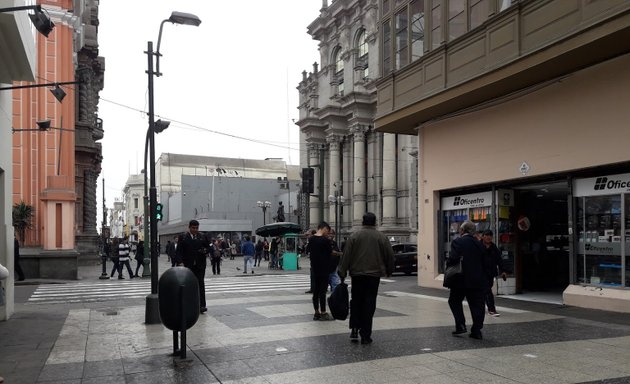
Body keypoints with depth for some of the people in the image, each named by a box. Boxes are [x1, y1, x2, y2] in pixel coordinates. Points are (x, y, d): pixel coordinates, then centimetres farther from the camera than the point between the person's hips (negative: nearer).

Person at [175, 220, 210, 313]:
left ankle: (202, 305, -8)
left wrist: (205, 250, -6)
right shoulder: (182, 237, 6)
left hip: (200, 266, 1)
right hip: (187, 266, -1)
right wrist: (180, 262, -14)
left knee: (200, 284, -6)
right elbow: (179, 251, 0)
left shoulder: (203, 237, 12)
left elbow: (208, 248, 18)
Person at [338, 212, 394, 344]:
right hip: (374, 274, 0)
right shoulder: (382, 237, 1)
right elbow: (390, 256, 6)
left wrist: (342, 273, 2)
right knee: (369, 304, 3)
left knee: (356, 302, 14)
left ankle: (354, 329, 3)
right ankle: (365, 335, 4)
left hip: (357, 274, 0)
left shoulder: (354, 236, 0)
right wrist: (389, 271, 20)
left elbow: (346, 256, -2)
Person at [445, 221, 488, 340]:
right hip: (478, 280, 5)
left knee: (455, 301, 14)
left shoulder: (458, 242, -10)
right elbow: (485, 262, 11)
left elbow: (453, 258, -21)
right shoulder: (479, 244, 9)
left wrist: (448, 265, -2)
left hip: (461, 280, -5)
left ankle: (460, 325, 6)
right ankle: (477, 331, 8)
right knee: (477, 305, 8)